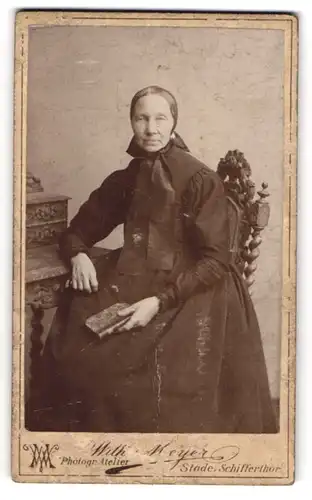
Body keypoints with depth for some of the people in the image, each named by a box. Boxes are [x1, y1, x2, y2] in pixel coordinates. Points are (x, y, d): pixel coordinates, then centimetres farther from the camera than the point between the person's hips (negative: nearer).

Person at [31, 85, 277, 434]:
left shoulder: (202, 180, -6)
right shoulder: (124, 180, 10)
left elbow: (214, 261, -11)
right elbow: (77, 231, 18)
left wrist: (159, 301, -21)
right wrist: (78, 255, -6)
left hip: (190, 290, -4)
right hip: (133, 281, 5)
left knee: (156, 373, -28)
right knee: (71, 346, -18)